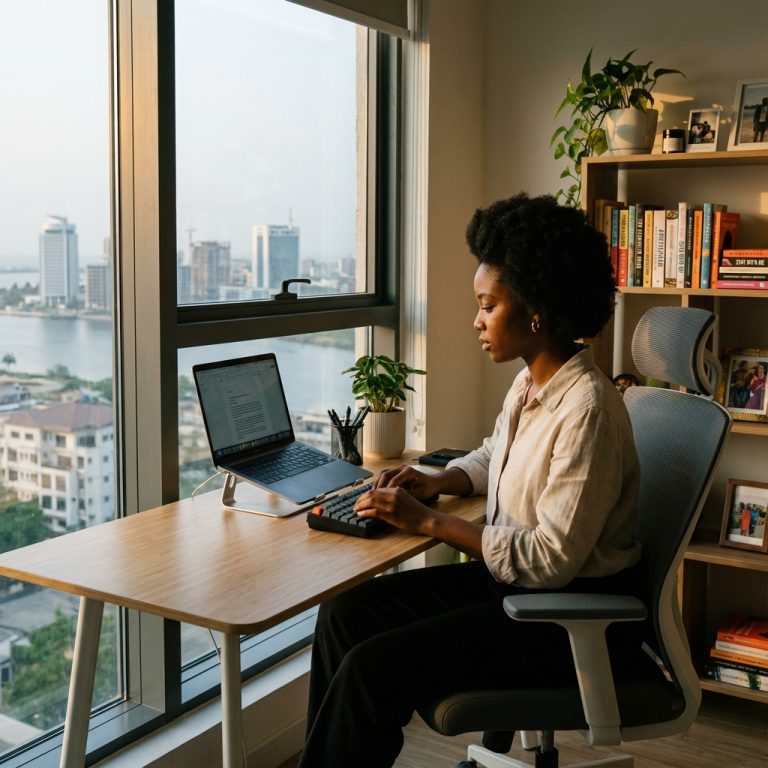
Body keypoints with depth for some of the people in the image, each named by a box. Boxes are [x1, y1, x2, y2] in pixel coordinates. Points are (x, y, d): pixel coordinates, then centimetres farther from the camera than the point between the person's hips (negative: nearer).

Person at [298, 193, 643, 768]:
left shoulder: (586, 410, -24)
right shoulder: (531, 383, 3)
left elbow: (552, 560, -25)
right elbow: (494, 457, 24)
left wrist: (428, 521, -20)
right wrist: (436, 482, 3)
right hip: (511, 576, 9)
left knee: (371, 668, -19)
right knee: (344, 615, 0)